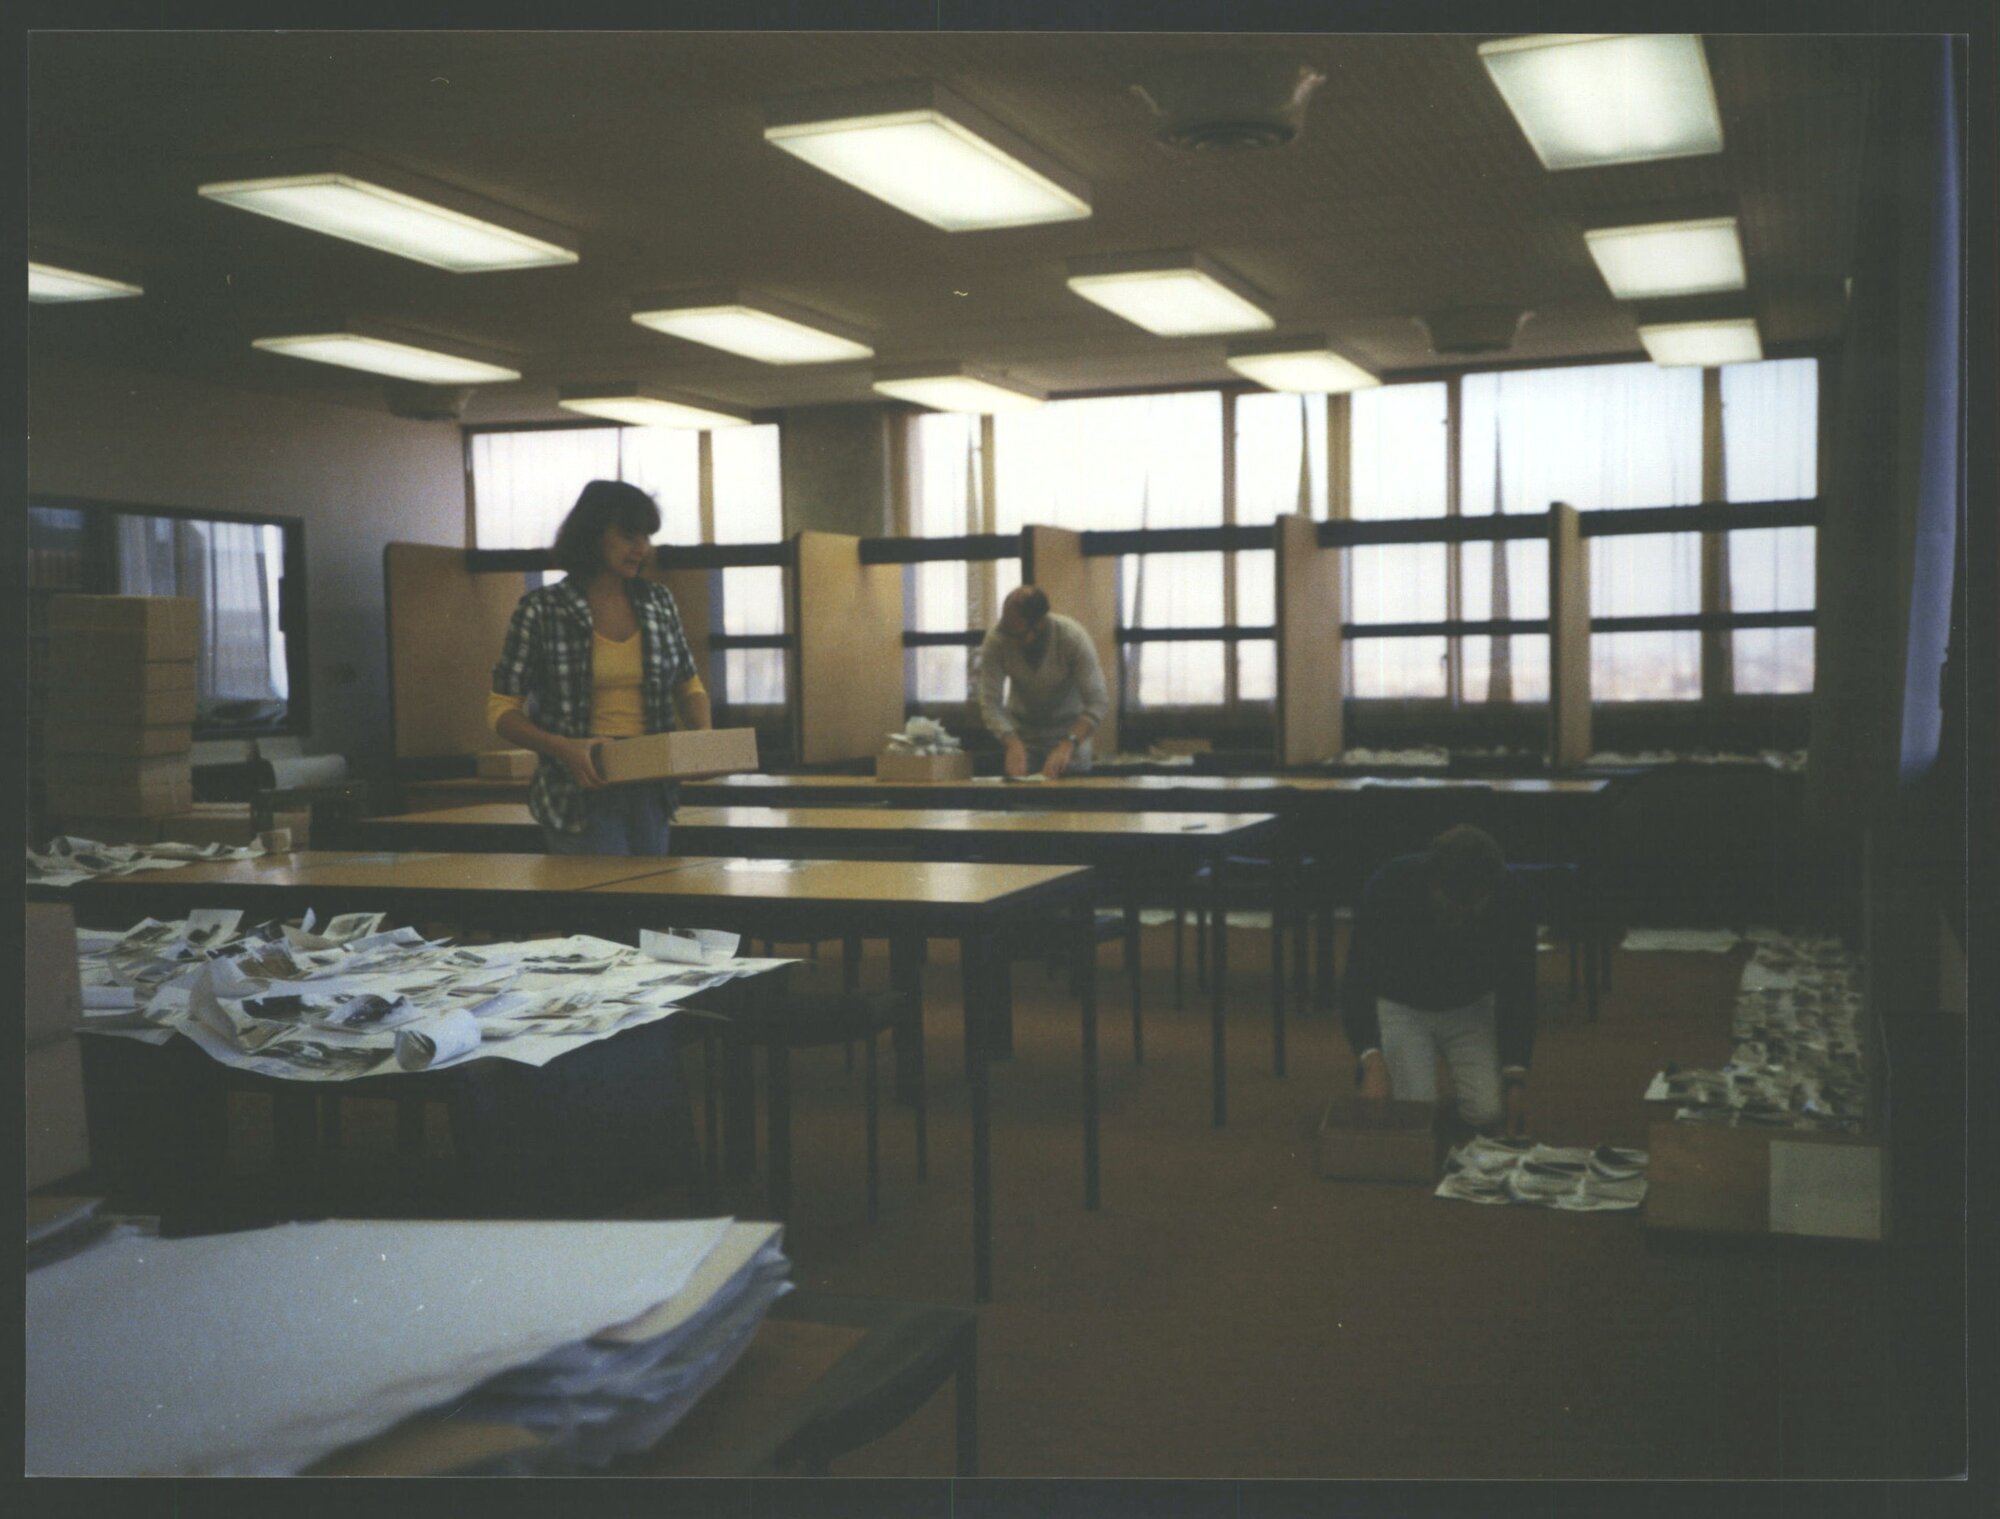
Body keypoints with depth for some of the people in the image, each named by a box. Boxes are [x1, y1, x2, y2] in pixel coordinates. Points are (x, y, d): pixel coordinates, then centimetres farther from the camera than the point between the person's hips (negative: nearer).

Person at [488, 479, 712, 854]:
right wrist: (560, 747, -21)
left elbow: (688, 685, 18)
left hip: (650, 791, 5)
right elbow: (502, 710, -4)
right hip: (581, 792, -4)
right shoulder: (542, 611, -5)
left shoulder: (658, 602, 7)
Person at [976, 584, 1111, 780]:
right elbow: (990, 702, -21)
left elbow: (1098, 701, -27)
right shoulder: (996, 639, -22)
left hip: (1070, 728, -1)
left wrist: (1068, 745, -40)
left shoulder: (1073, 637, -26)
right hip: (1020, 729, 1)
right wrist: (1012, 743, -37)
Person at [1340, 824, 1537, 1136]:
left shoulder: (1510, 900, -27)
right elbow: (1358, 981, -31)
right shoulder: (1390, 885, -33)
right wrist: (1373, 1062, -45)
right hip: (1400, 1004, -2)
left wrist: (1516, 1078, -22)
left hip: (1470, 1006, 2)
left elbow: (1516, 992, -15)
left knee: (1487, 1111, -19)